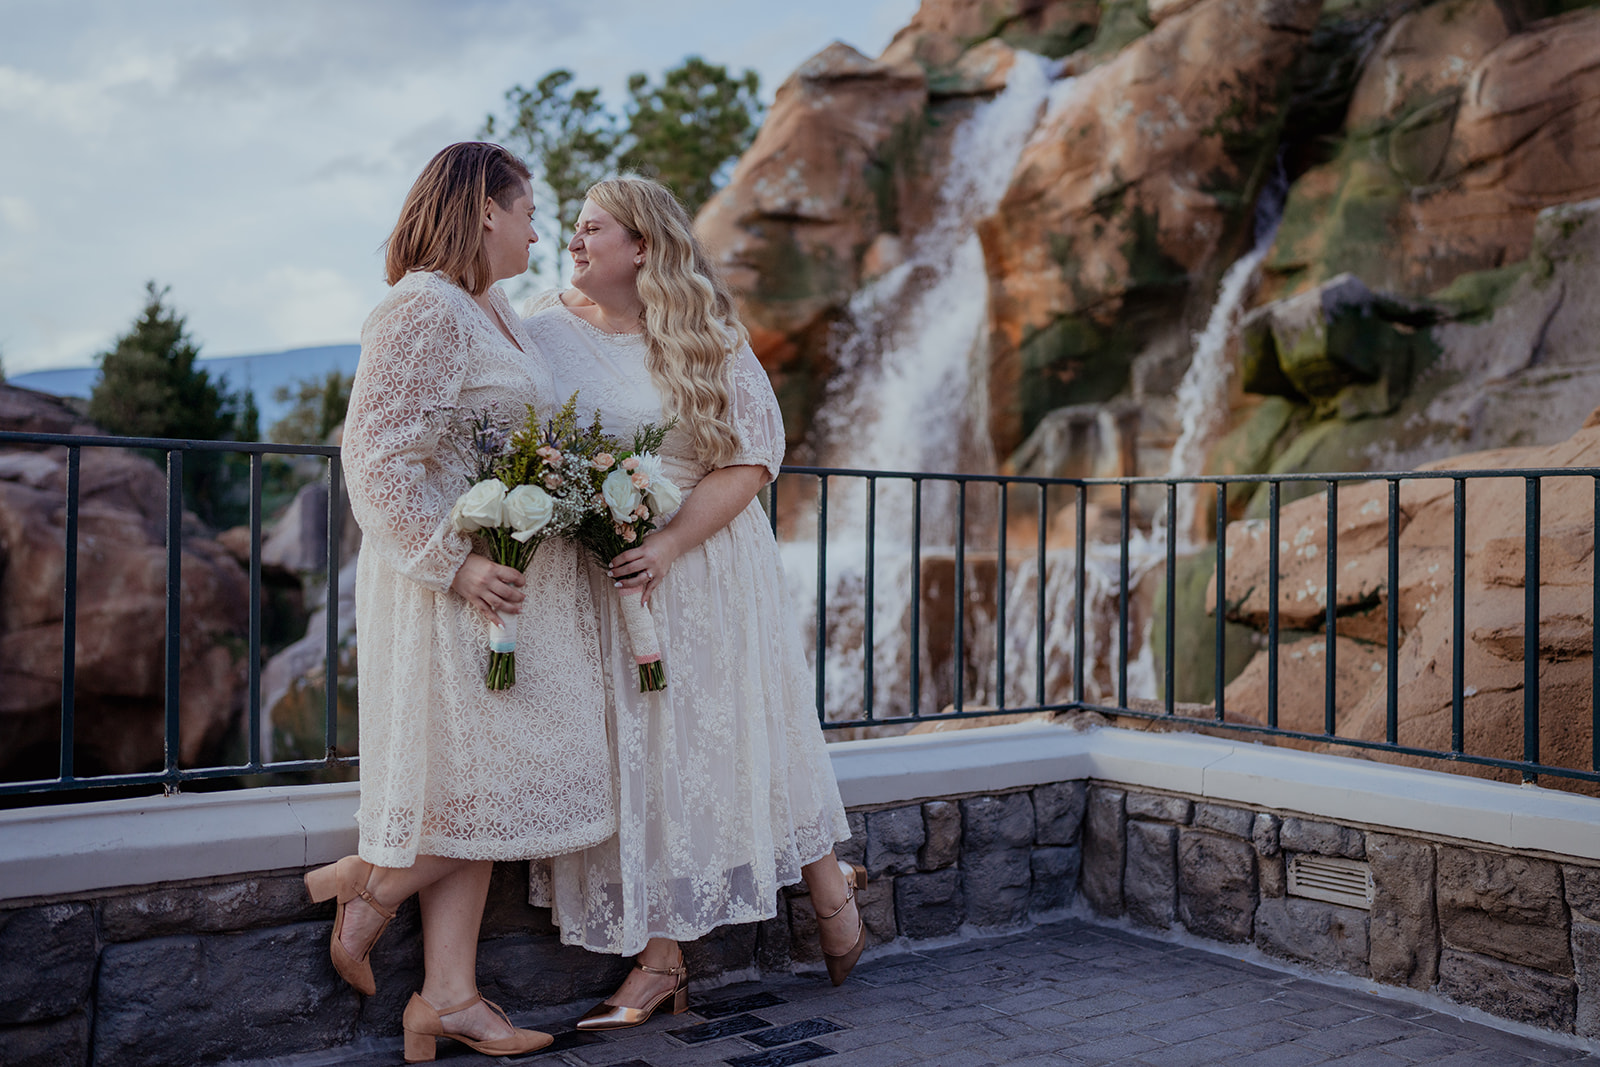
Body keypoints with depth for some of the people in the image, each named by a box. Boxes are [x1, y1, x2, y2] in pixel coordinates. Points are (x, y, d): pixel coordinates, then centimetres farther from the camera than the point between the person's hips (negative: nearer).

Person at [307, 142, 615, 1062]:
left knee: (480, 787, 9)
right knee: (495, 777, -5)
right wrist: (454, 560, -22)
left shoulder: (495, 310, 16)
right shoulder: (424, 308, -12)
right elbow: (377, 454, -18)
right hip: (460, 582, -9)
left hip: (515, 579, 9)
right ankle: (366, 884, 17)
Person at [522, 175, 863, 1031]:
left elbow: (750, 458, -7)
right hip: (596, 580, 2)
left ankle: (831, 891, 28)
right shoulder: (543, 332, 3)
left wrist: (668, 546, -18)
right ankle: (659, 960, 13)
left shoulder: (708, 343, -1)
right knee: (634, 757, 3)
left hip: (708, 567, -1)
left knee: (737, 739, 7)